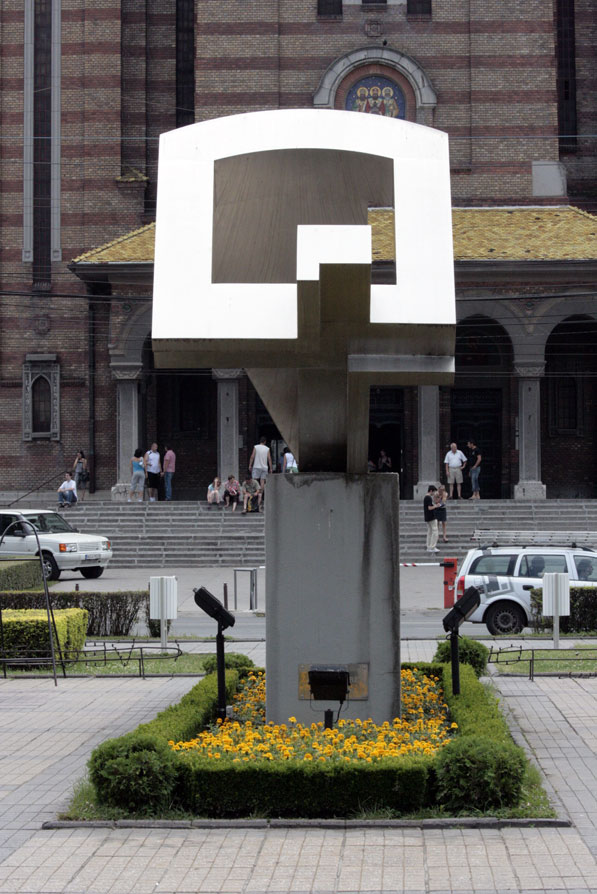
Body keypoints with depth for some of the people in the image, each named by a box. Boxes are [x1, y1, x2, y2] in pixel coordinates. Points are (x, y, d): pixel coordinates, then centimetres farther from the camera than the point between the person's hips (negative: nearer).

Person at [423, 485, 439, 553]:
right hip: (432, 517, -10)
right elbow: (430, 508, -22)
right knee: (434, 531, -6)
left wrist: (433, 498, 14)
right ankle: (432, 547, -9)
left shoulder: (425, 497, 14)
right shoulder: (429, 498, -16)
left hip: (427, 518, 10)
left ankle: (429, 547, 13)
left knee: (429, 532, 12)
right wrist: (436, 506, -9)